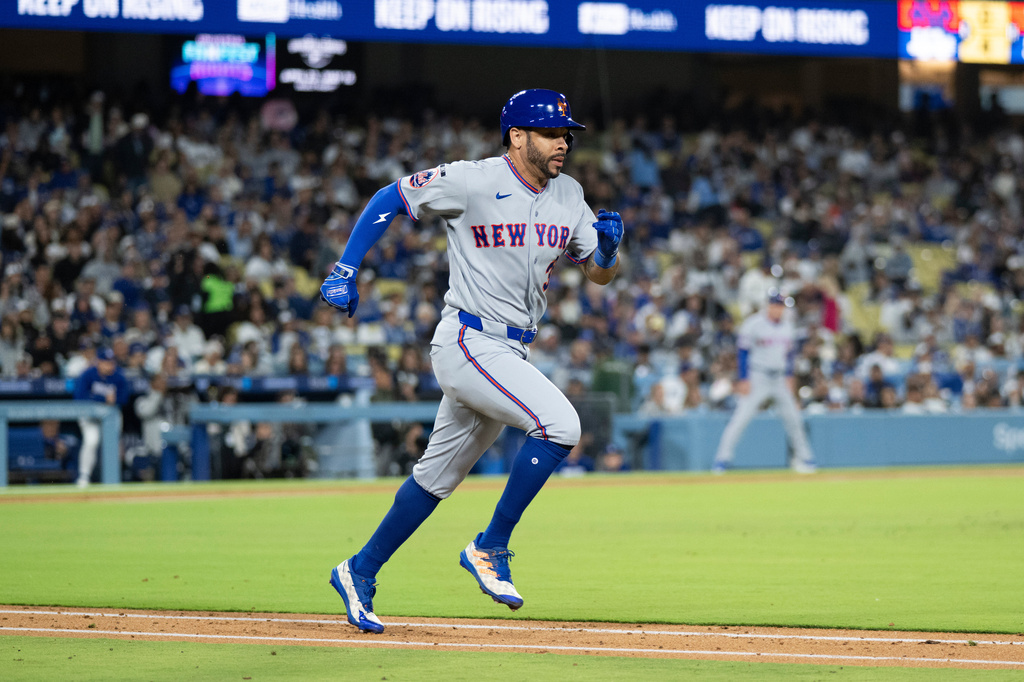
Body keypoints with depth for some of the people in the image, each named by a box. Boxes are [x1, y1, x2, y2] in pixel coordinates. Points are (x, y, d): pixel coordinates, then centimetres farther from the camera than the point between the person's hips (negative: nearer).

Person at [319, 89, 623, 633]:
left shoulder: (568, 196, 7)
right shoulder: (471, 182, -12)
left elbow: (601, 273, 12)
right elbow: (389, 199, -2)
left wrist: (608, 245, -12)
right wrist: (345, 271, -7)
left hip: (510, 353, 8)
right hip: (468, 341, -8)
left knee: (438, 476, 14)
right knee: (560, 424, -23)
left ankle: (359, 573, 27)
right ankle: (490, 549, -12)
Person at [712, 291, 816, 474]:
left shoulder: (787, 326, 8)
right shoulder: (753, 324, -10)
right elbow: (742, 351, -10)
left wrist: (789, 376, 11)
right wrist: (743, 380, -15)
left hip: (779, 380, 6)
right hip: (757, 377, -6)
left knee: (792, 417, 8)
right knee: (741, 417, -14)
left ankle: (803, 457, 21)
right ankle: (723, 457, -13)